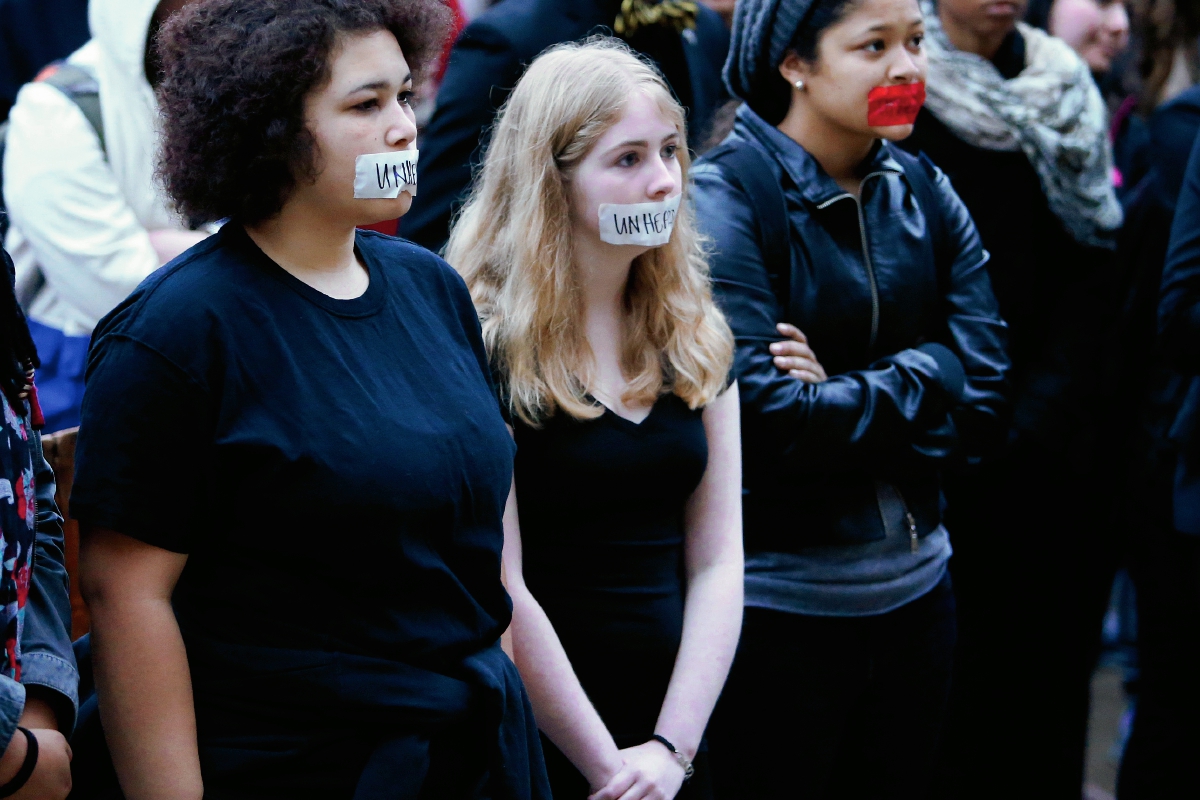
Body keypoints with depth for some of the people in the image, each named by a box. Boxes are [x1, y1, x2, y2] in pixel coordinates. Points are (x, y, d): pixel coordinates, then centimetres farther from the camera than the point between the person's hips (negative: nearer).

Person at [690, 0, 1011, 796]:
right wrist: (913, 389, -10)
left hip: (913, 583, 6)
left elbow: (985, 400, -2)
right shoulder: (728, 195, -12)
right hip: (779, 600, -6)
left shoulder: (926, 195, 5)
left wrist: (848, 398, -15)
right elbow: (765, 418, -21)